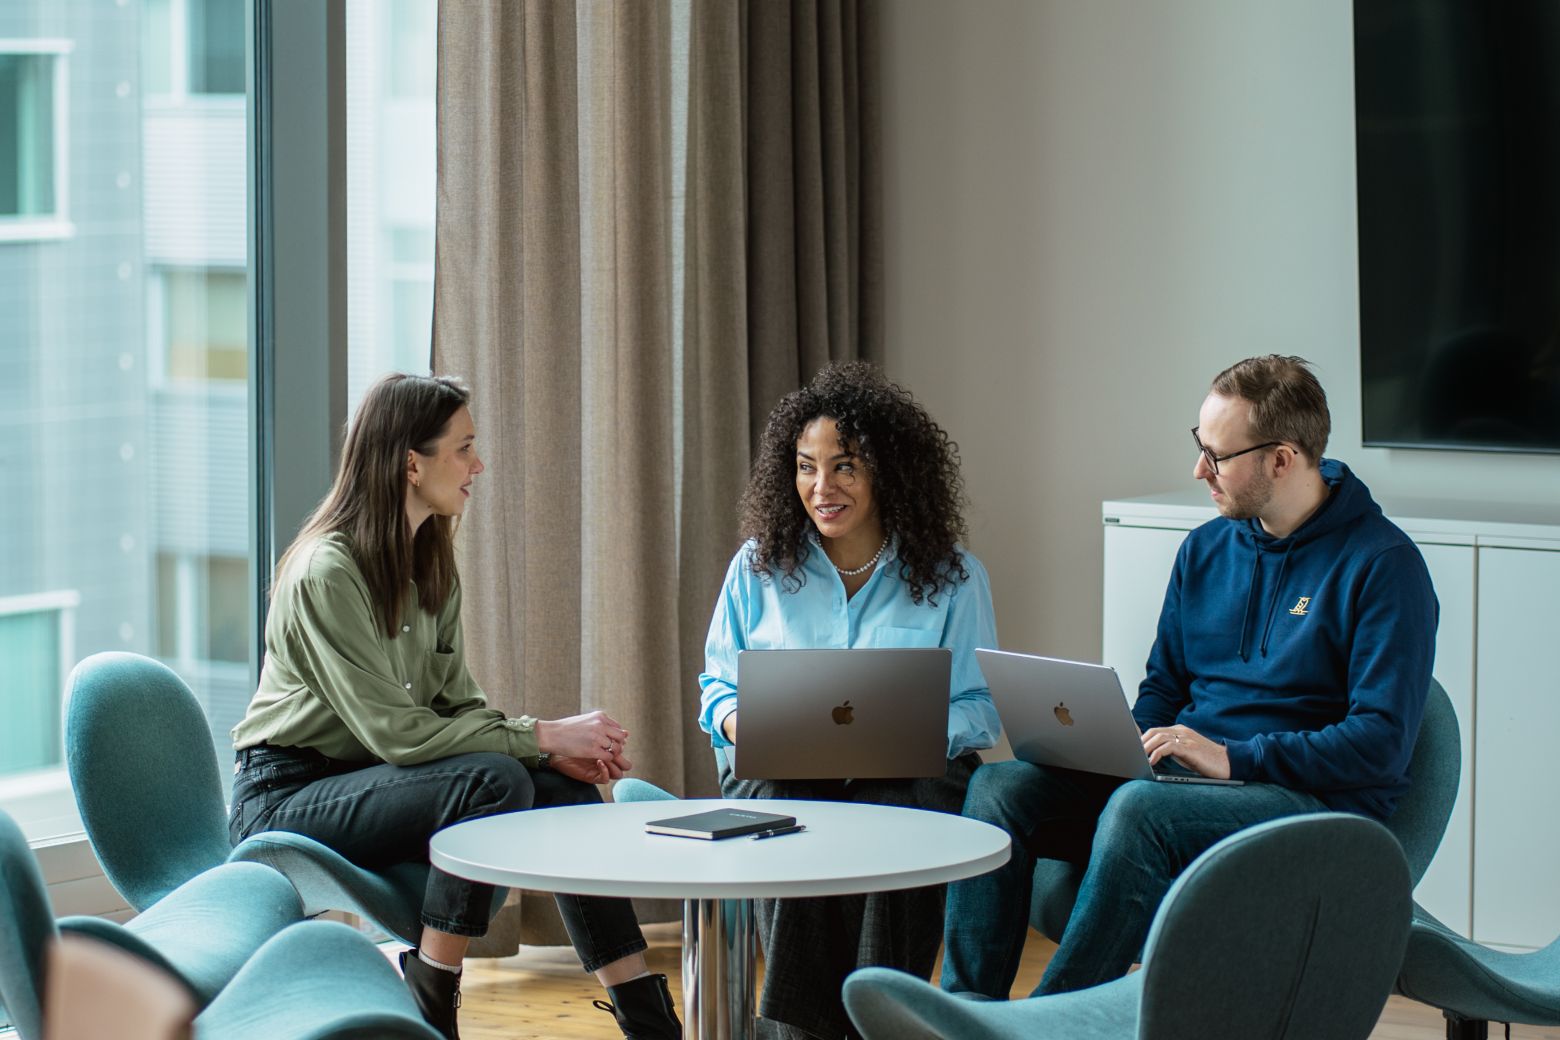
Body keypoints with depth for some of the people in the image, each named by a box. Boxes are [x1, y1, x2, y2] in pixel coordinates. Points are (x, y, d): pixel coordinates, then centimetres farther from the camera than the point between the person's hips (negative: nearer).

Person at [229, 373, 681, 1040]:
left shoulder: (431, 564, 8)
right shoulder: (327, 572, -21)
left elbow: (457, 702, 6)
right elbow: (393, 730, -24)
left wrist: (558, 750, -12)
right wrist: (542, 737, -22)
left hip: (369, 781, 8)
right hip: (287, 798, -8)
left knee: (565, 789, -10)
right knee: (495, 780, -29)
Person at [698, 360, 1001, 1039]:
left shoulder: (952, 578, 6)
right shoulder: (759, 568, 11)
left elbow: (978, 708, 5)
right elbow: (717, 684, 16)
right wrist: (739, 723, -9)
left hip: (906, 779, -1)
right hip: (779, 775, 1)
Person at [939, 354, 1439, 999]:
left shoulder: (1381, 565, -8)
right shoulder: (1205, 550, 14)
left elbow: (1382, 742, -15)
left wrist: (1233, 757, -21)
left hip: (1314, 801, -7)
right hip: (1183, 776, 7)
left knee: (1140, 808, -36)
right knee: (1000, 786, -15)